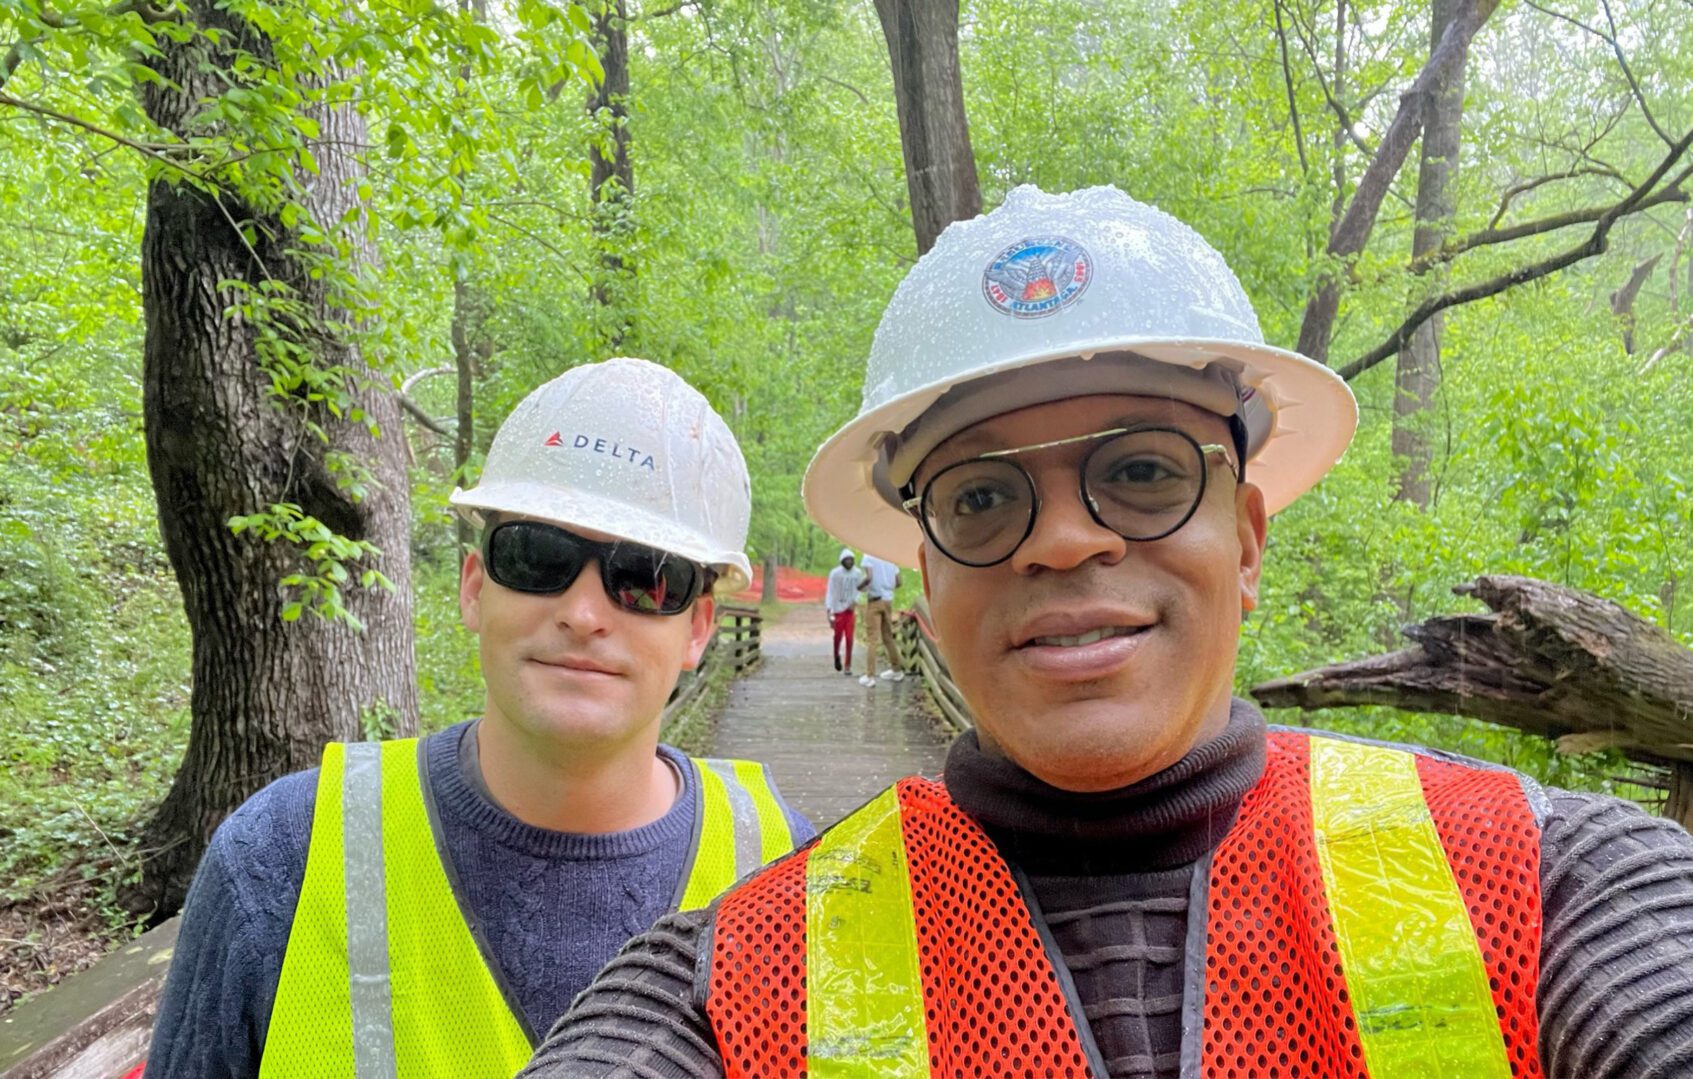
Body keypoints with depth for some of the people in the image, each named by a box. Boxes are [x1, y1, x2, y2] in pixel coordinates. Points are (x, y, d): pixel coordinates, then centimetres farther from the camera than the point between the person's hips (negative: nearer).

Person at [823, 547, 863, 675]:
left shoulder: (858, 573, -3)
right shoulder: (835, 573, -10)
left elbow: (860, 589, 8)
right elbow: (830, 591, -10)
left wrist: (855, 601, -8)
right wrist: (828, 609, -18)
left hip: (850, 608, 1)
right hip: (838, 608, -1)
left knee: (849, 637, -3)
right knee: (838, 635, 5)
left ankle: (848, 665, 6)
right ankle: (836, 656, 35)